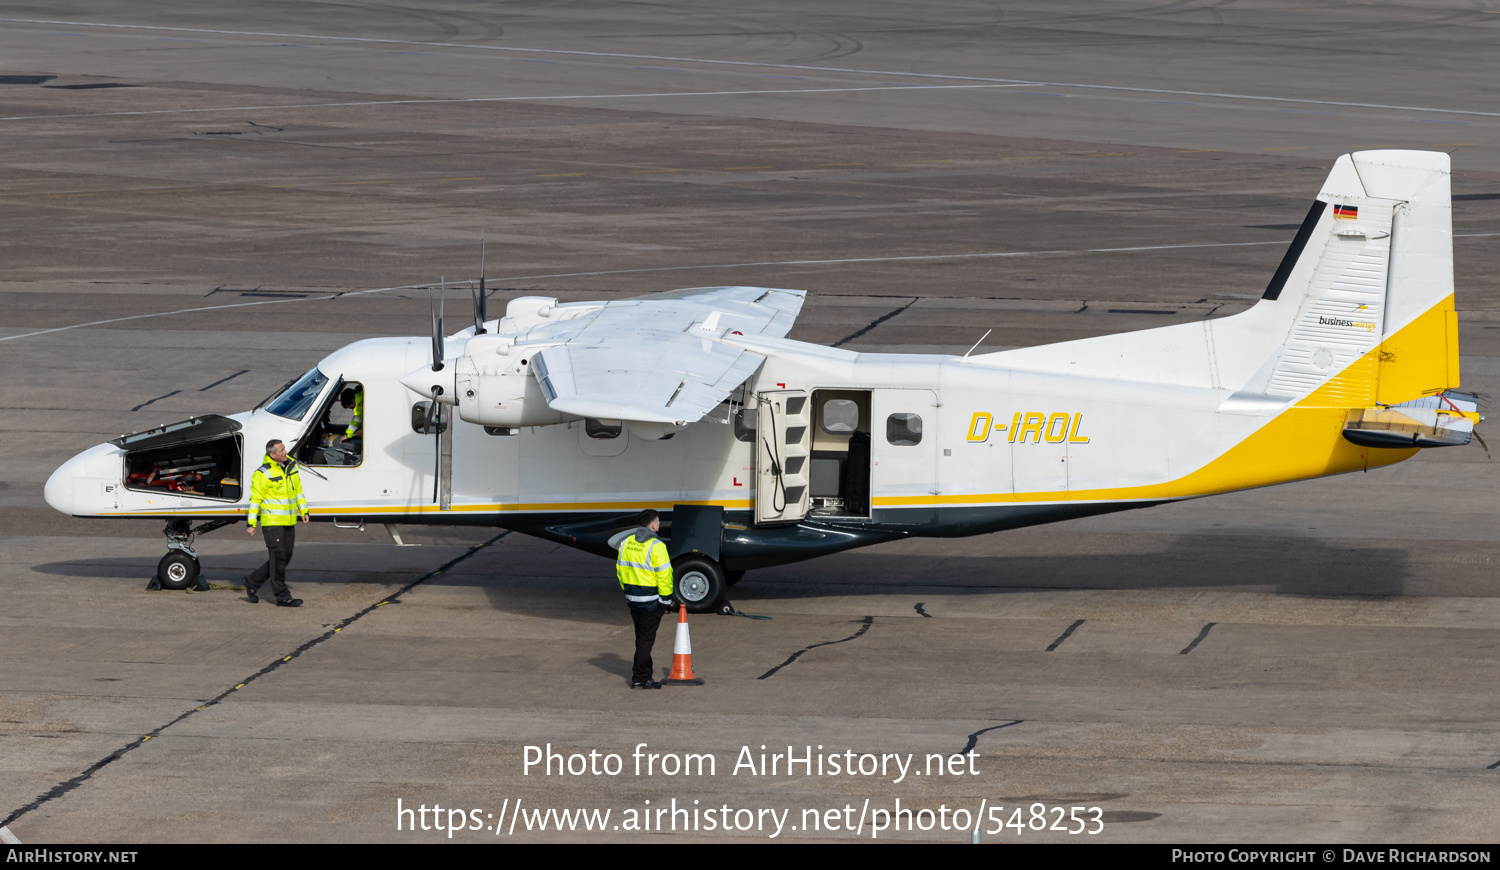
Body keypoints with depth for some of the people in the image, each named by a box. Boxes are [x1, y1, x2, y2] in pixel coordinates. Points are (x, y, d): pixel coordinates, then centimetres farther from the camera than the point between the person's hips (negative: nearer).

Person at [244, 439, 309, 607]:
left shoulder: (291, 465, 8)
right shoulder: (263, 474, -13)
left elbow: (297, 489, 19)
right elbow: (255, 498, -11)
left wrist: (303, 510, 14)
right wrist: (251, 523, -13)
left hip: (289, 522, 8)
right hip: (272, 522, -8)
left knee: (284, 559, 11)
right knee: (278, 558, -6)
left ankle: (252, 581, 25)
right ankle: (282, 597, -2)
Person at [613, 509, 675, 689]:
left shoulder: (626, 542, 5)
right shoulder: (655, 546, -18)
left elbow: (620, 568, 12)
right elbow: (664, 574, -18)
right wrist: (667, 599, -9)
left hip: (633, 598, 7)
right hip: (651, 600, -7)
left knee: (641, 637, 19)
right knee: (646, 638, 0)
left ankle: (643, 672, 28)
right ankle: (640, 678, 3)